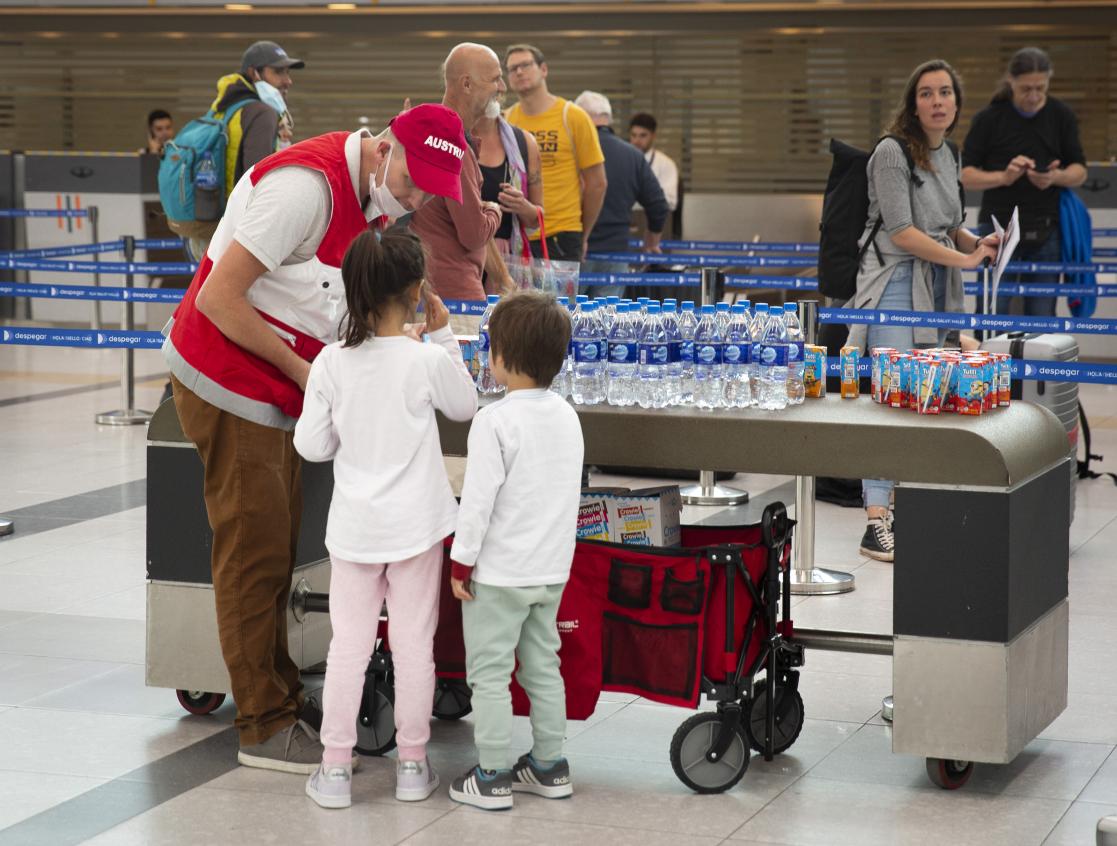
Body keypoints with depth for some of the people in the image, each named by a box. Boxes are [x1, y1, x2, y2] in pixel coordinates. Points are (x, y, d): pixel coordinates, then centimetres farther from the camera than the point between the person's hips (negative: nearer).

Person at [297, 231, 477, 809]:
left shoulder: (330, 363, -10)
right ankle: (412, 765, 19)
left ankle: (335, 769, 14)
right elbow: (465, 407, 6)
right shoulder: (428, 360, -15)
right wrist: (443, 335, 5)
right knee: (414, 646, 10)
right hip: (416, 525, -1)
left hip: (354, 527, 2)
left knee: (348, 646, 10)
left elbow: (312, 447, -3)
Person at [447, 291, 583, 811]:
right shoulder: (567, 416, 3)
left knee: (489, 674, 3)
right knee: (543, 666, 17)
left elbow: (478, 500, -20)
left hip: (499, 573, -7)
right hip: (552, 569, 7)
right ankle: (550, 767, 23)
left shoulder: (496, 422, -20)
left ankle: (492, 777, 7)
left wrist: (460, 564, -10)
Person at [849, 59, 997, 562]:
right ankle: (876, 524, -19)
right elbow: (901, 231, -17)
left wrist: (977, 242, 5)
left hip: (935, 291, 8)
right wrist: (963, 258, -14)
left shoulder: (947, 156, 15)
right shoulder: (893, 152, -11)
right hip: (896, 284, -8)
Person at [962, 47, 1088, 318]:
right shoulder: (989, 118, -4)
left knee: (1041, 318, 5)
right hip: (998, 226, -2)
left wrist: (1056, 177, -15)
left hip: (1046, 232, 2)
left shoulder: (1061, 115, 4)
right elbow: (965, 175, -3)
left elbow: (1079, 171, 8)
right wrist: (1004, 176, -22)